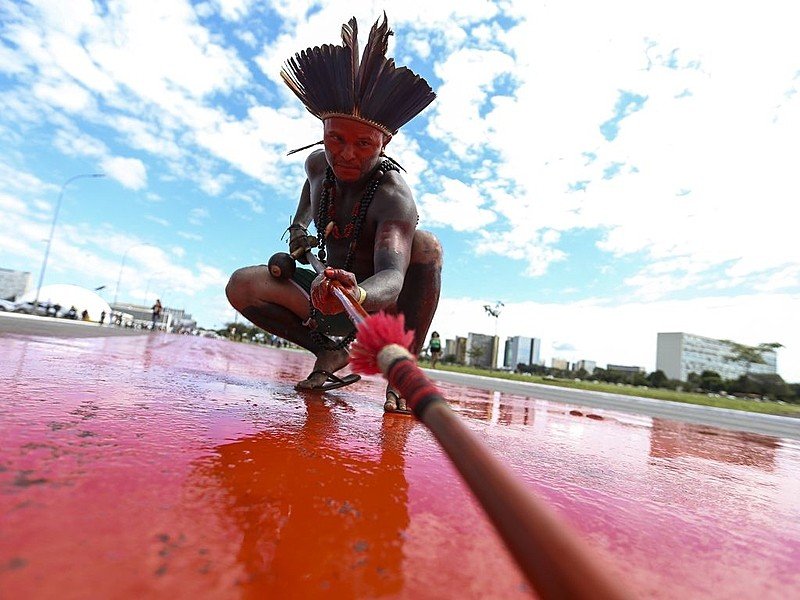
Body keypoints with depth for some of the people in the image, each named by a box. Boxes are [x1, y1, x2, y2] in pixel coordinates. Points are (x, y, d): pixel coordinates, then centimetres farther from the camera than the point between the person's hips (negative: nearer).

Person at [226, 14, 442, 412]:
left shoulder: (393, 197, -26)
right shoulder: (317, 164, -6)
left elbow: (392, 277, -44)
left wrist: (358, 295, -64)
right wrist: (299, 226, 11)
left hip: (384, 302, -4)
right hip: (333, 294, 5)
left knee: (425, 244, -35)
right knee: (242, 286, -14)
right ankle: (330, 353, -1)